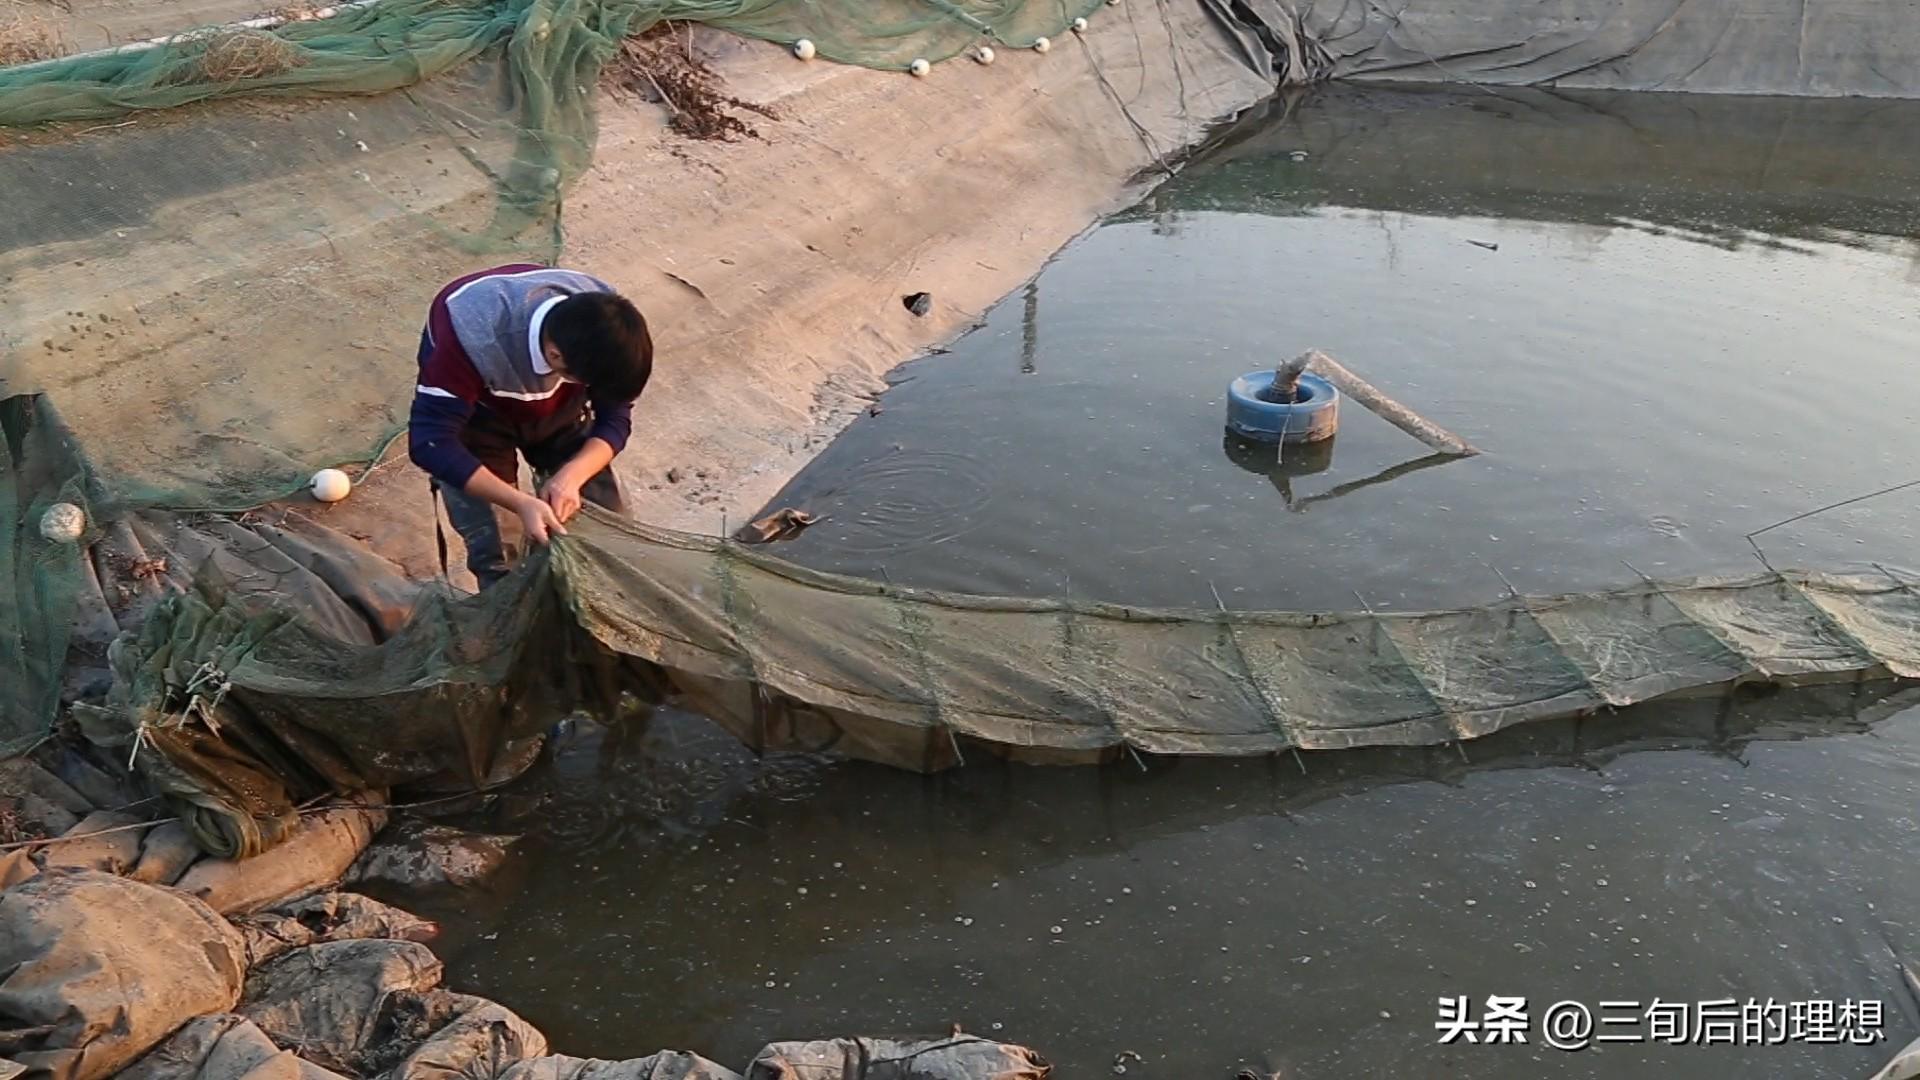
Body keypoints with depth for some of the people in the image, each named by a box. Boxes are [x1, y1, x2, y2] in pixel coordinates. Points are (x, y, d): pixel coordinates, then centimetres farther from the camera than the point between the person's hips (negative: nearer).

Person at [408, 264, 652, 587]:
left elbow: (616, 418, -17)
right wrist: (521, 503, -46)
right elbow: (431, 442, -36)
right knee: (496, 559, -10)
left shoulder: (603, 326, -29)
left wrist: (571, 476, -36)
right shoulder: (470, 337, -41)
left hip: (556, 406, 3)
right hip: (477, 414, -3)